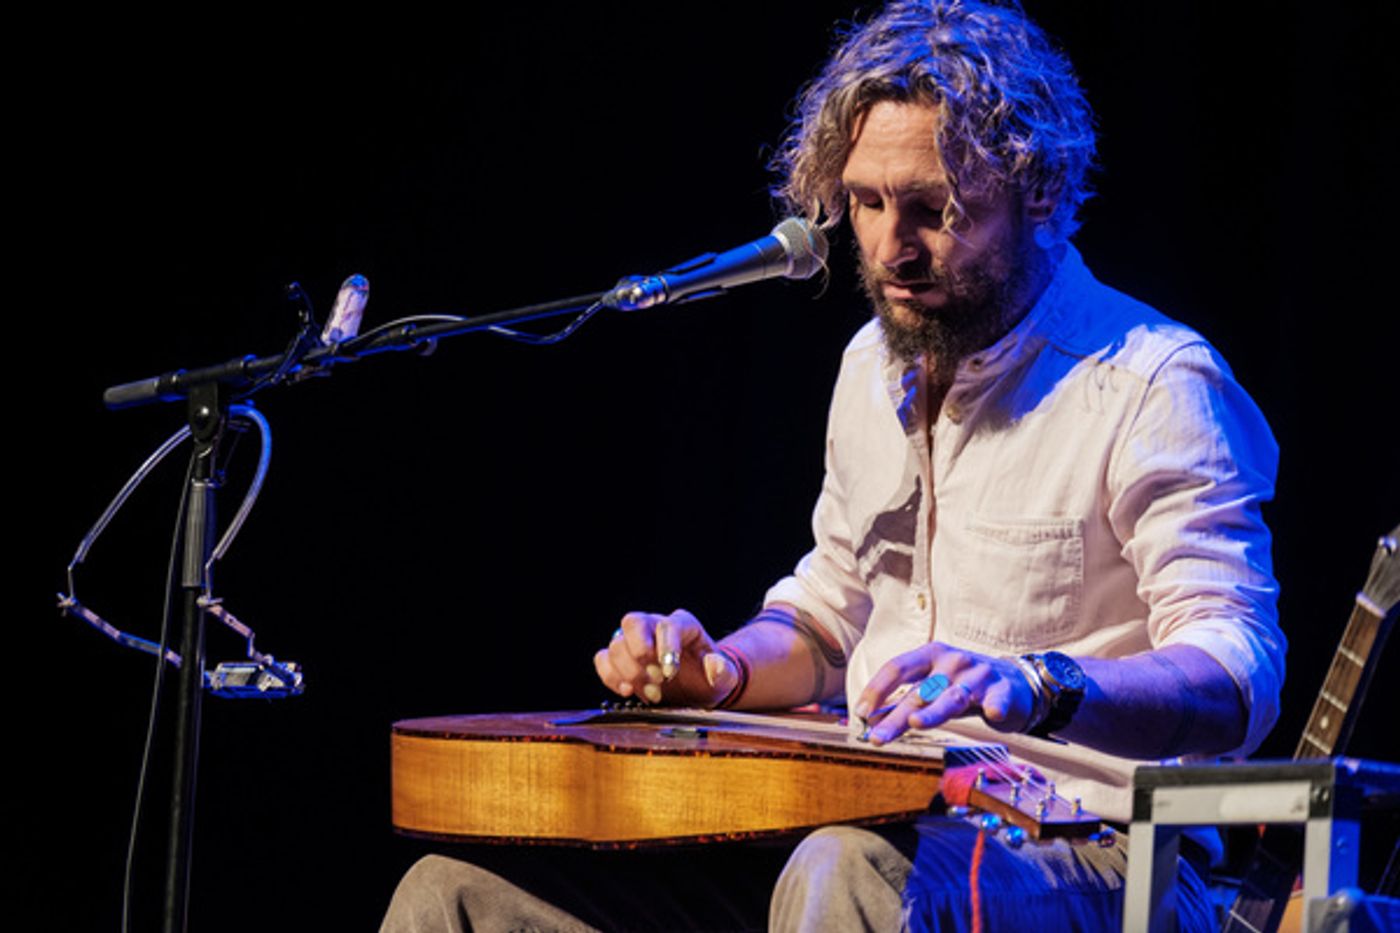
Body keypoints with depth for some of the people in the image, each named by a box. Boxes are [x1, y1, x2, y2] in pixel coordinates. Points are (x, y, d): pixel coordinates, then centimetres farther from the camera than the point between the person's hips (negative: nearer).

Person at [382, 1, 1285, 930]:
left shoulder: (1151, 384, -10)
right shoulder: (876, 364, 15)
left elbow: (1238, 677, -20)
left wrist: (1037, 686, -39)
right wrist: (717, 671, 5)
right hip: (889, 832, 7)